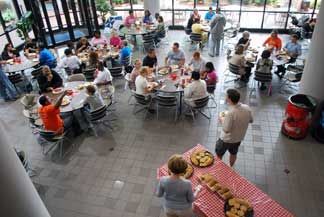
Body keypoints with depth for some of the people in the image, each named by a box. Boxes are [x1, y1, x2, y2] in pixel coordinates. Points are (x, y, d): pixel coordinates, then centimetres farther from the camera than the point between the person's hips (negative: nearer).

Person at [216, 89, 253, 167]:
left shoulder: (230, 113, -36)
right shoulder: (247, 108, -15)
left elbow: (226, 130, -29)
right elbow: (251, 120, 2)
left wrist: (222, 120, -13)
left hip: (226, 140, -6)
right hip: (239, 138, 6)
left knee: (218, 155, 20)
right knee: (233, 154, 30)